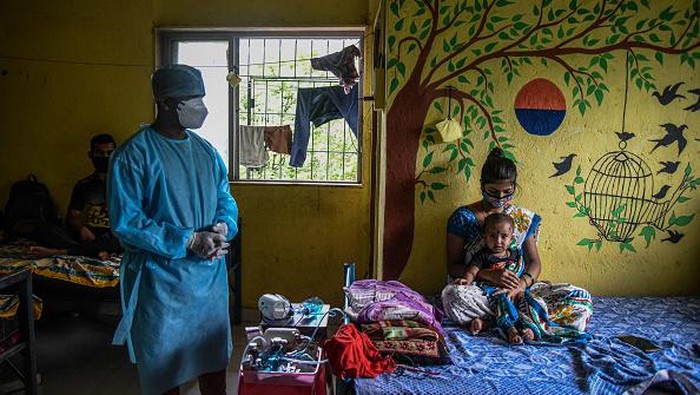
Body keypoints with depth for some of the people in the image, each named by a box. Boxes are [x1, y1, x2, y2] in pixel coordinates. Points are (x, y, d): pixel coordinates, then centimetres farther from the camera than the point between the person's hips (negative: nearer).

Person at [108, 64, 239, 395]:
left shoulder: (205, 150, 5)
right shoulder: (134, 155, -14)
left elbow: (225, 199, 11)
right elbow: (125, 222, -17)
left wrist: (222, 227, -11)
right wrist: (188, 241, -22)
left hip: (211, 274, 6)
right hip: (162, 279, -5)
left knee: (214, 356, 19)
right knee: (164, 366, 11)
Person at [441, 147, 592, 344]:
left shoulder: (525, 218, 10)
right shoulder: (463, 217, -1)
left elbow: (534, 262, 8)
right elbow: (453, 266, -3)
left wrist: (521, 284, -16)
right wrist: (489, 275, -21)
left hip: (518, 290, 4)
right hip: (478, 290, -3)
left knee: (581, 299, -18)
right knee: (453, 295, -39)